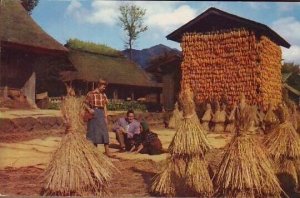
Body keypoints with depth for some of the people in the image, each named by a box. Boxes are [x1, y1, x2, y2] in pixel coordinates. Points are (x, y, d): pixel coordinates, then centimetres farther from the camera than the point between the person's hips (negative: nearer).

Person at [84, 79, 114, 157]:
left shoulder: (103, 95, 8)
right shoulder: (91, 94, -4)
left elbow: (105, 106, 10)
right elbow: (85, 104, -1)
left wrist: (106, 117, 5)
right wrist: (89, 109, -19)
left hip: (101, 113, 3)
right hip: (93, 114, -3)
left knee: (104, 132, -1)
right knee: (94, 133, 5)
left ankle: (107, 151, 1)